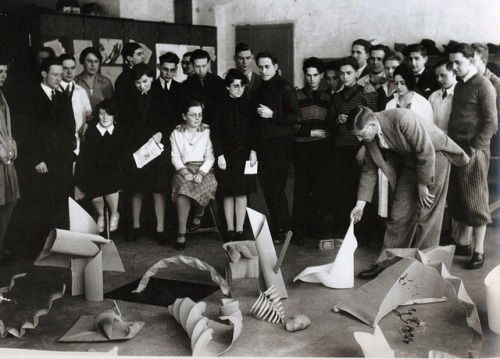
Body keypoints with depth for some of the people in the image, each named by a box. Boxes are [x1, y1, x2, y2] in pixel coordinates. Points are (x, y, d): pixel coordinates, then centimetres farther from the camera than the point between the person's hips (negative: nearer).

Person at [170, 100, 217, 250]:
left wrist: (201, 173, -12)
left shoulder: (207, 131, 9)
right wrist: (184, 172, -13)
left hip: (203, 169, 1)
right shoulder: (176, 133, 11)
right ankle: (181, 233, -30)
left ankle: (198, 215, -4)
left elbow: (210, 156, 4)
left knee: (208, 184, -34)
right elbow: (175, 157, 5)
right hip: (183, 169, 0)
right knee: (183, 186, -33)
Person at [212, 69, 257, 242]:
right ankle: (230, 230, 13)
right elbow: (215, 132, -2)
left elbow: (253, 130, 6)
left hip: (244, 154, 1)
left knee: (242, 193, 2)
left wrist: (253, 151, -4)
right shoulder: (221, 106, 0)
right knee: (228, 193, 3)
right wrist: (219, 155, -8)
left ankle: (239, 230, 9)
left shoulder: (248, 105, 5)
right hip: (227, 154, -1)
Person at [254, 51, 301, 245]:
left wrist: (272, 115, -17)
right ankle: (275, 227, 20)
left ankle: (283, 230, 4)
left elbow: (296, 117, -12)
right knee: (266, 187, 8)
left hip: (280, 143, -7)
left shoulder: (285, 88, -7)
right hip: (263, 143, 7)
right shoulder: (260, 89, 14)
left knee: (276, 187, -7)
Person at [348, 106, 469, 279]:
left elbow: (427, 151, -26)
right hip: (409, 160, 6)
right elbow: (369, 170, 0)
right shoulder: (369, 136, -11)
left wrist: (423, 184, -18)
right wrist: (360, 204, -3)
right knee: (399, 213, 1)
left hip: (434, 154, -6)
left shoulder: (402, 119, -33)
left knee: (425, 215, -5)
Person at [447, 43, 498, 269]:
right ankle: (463, 241, 23)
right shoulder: (459, 85, 14)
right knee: (457, 198, 11)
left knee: (475, 200, -2)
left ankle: (479, 250, 5)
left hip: (474, 152, -7)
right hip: (456, 149, 7)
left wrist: (474, 148, -15)